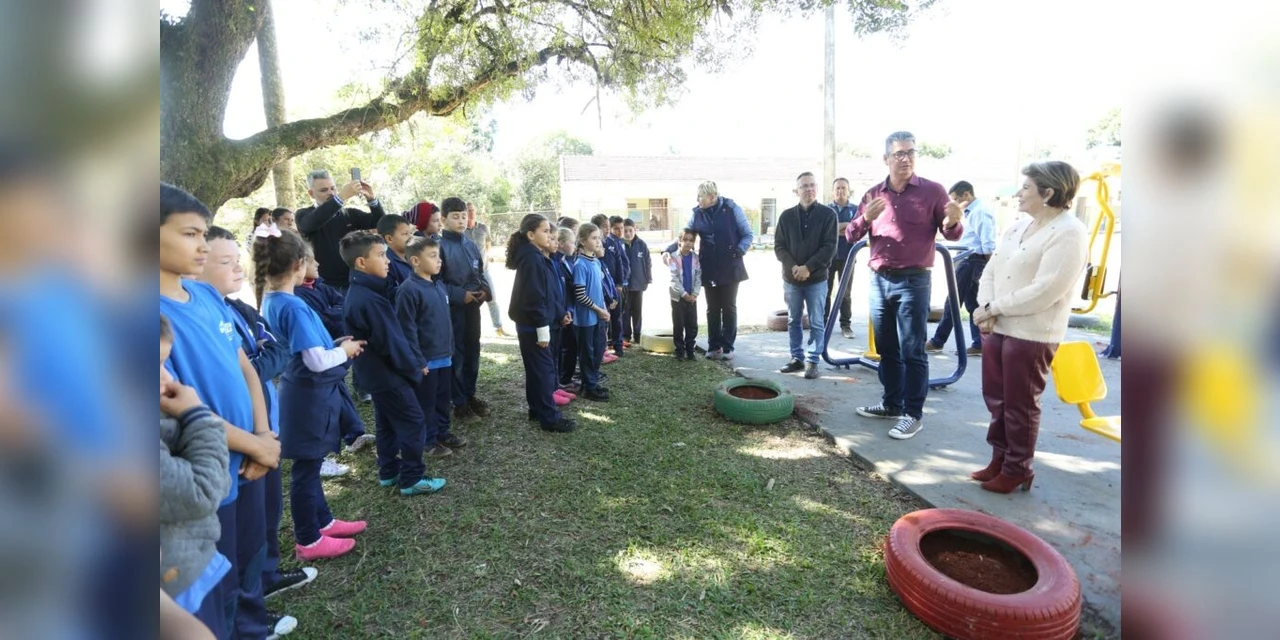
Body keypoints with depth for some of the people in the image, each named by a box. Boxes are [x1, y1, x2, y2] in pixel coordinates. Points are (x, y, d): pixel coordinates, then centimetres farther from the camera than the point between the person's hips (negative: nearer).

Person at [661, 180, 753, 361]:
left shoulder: (731, 209, -8)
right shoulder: (697, 214, 2)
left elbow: (748, 235, -3)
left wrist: (738, 252, -18)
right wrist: (668, 250, -10)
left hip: (730, 268, -3)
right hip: (709, 270, 3)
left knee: (729, 308, 6)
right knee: (712, 309, 9)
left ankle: (728, 347, 15)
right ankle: (714, 346, 19)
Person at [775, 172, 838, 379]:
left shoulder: (828, 214, -2)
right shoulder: (787, 216, 5)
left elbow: (829, 247, -8)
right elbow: (779, 246, 2)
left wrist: (808, 267, -16)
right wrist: (792, 266, -13)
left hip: (817, 278, -3)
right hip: (791, 277, 3)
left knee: (816, 323, 2)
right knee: (793, 321, 10)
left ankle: (813, 361, 10)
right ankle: (797, 358, 21)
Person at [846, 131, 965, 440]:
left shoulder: (933, 191, -2)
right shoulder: (873, 194, 9)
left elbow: (951, 235, 0)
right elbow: (851, 236, 5)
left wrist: (953, 223, -24)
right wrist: (865, 218, -15)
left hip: (913, 281, -4)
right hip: (879, 280, 5)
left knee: (912, 352, -2)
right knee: (887, 349, 12)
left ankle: (913, 414, 7)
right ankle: (892, 404, 25)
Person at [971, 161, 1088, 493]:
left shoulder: (1069, 233, -14)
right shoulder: (1018, 226, 11)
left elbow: (1045, 291, -21)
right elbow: (990, 271, 8)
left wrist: (993, 308, -15)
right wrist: (986, 310, -9)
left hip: (1032, 335, -8)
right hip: (997, 328, 8)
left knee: (1020, 405, 5)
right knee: (995, 398, 16)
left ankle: (1017, 470, 22)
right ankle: (1000, 457, 32)